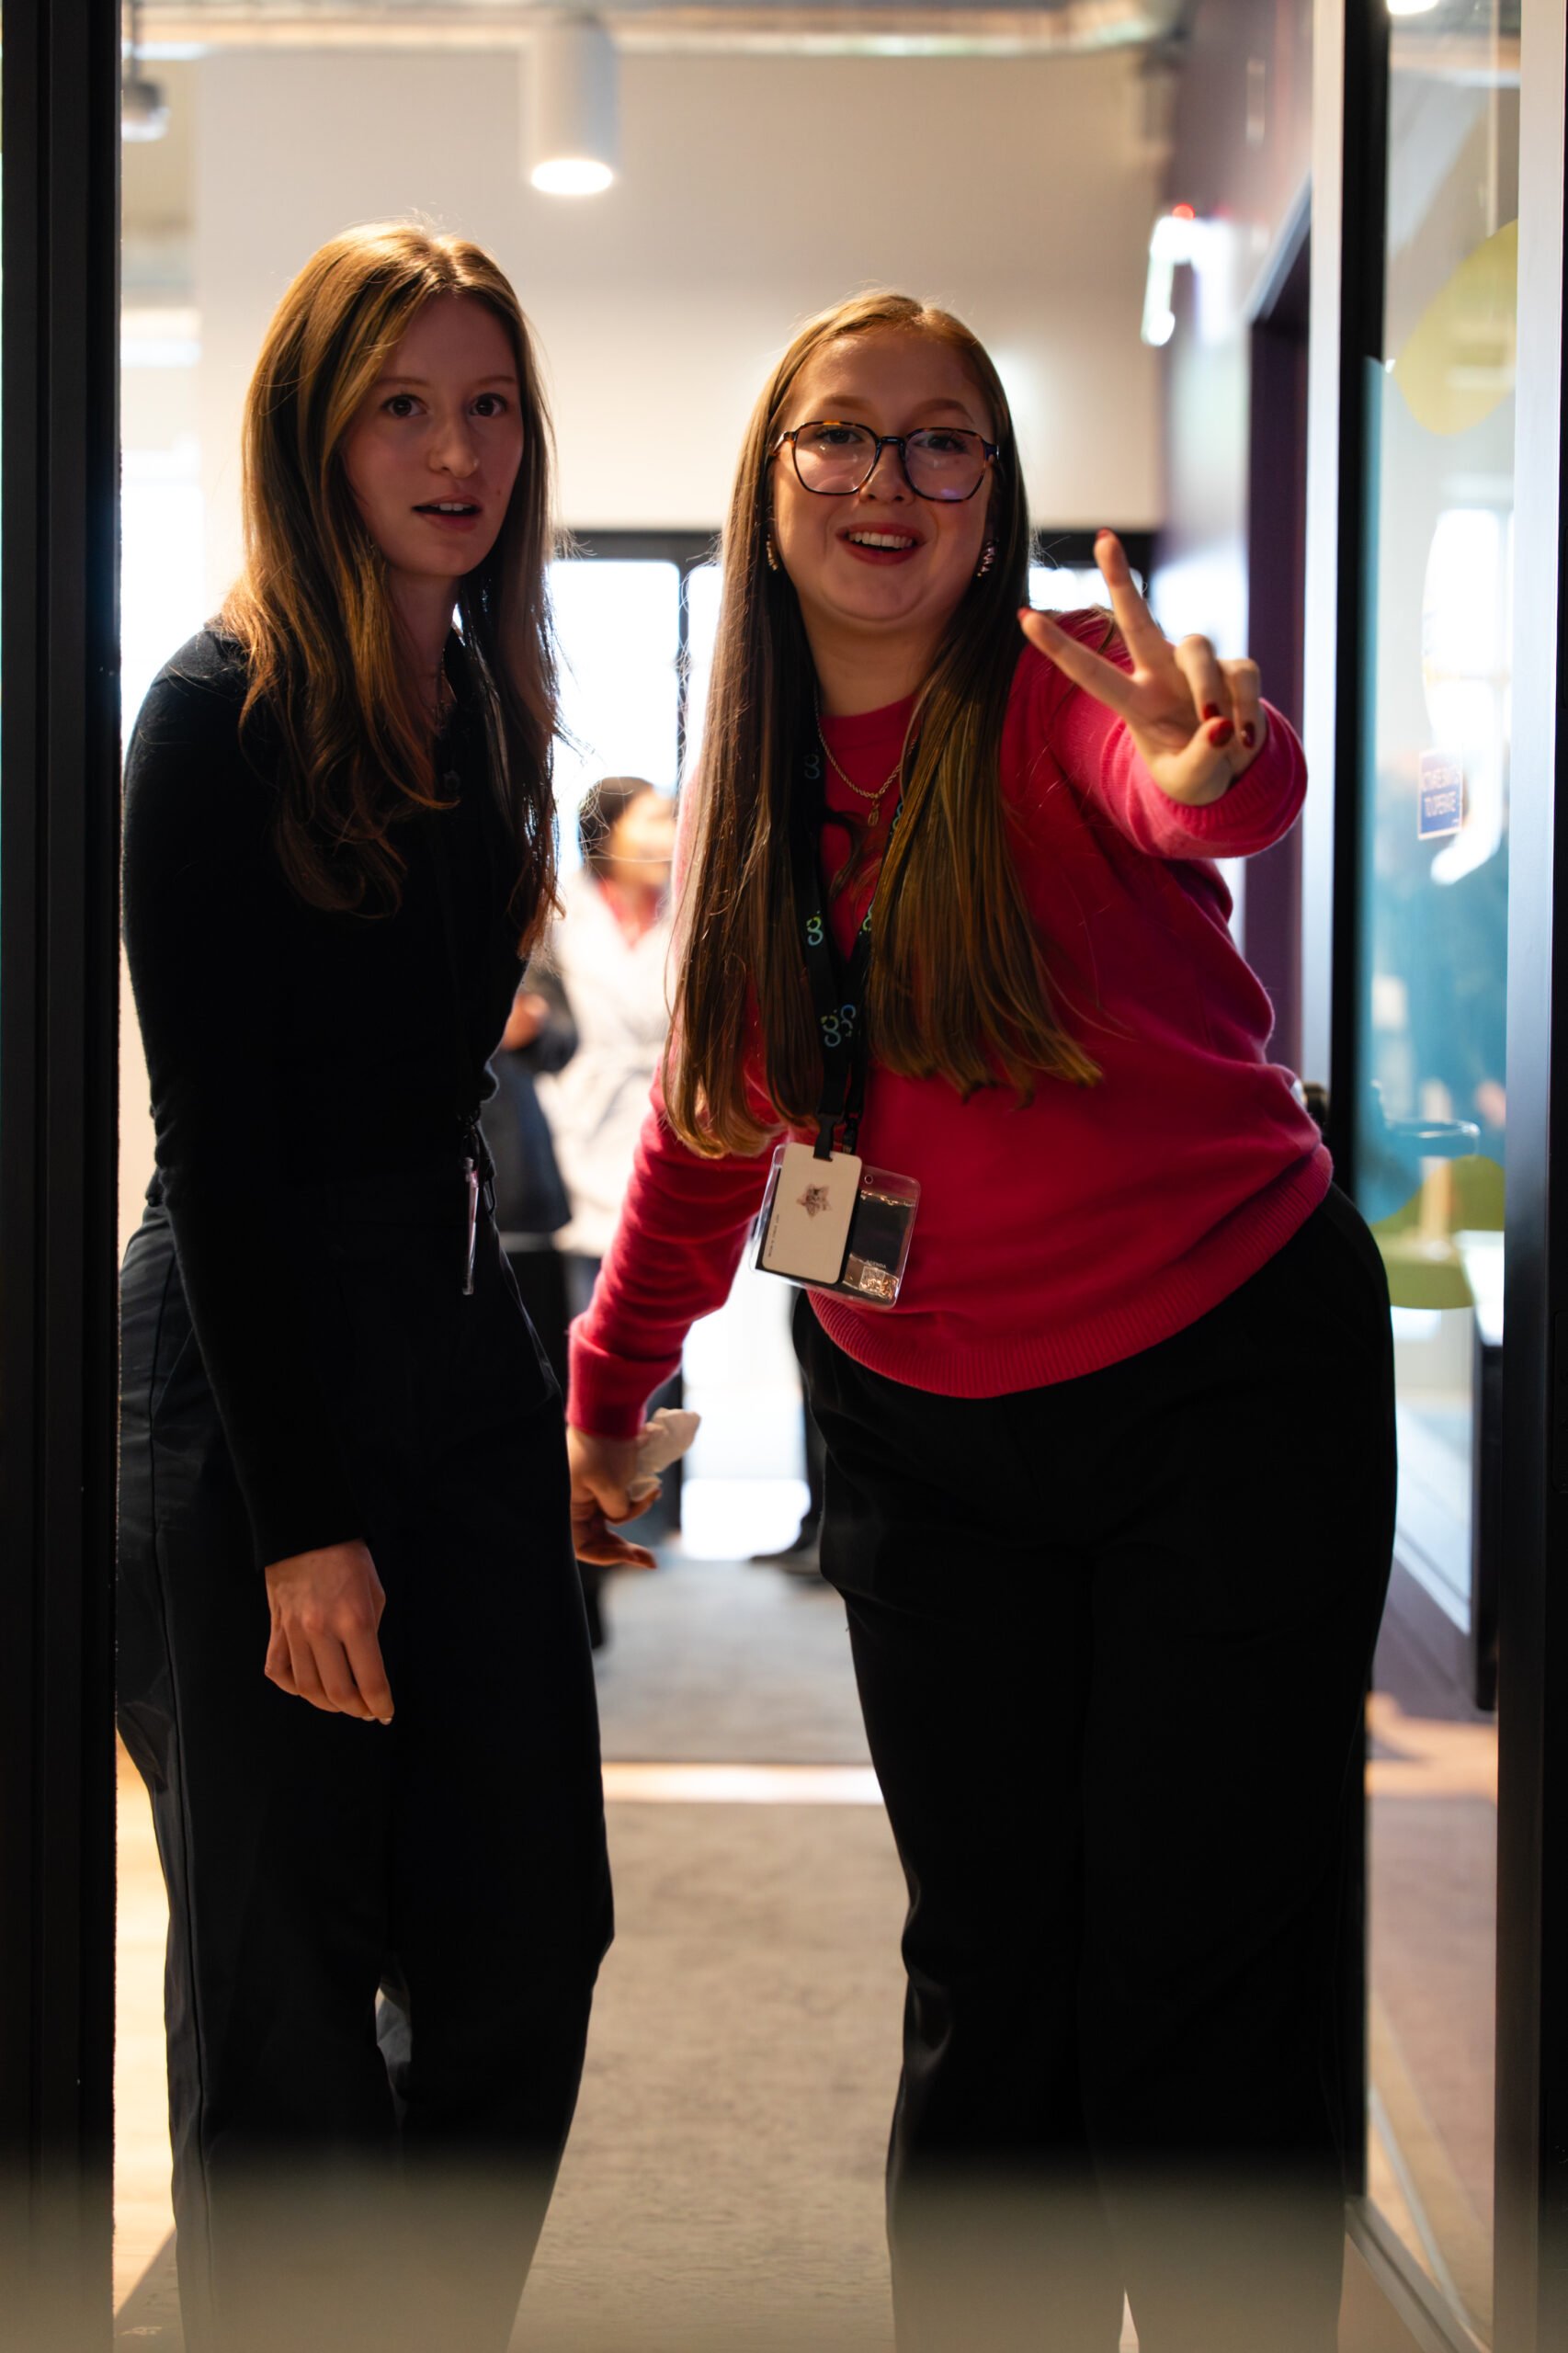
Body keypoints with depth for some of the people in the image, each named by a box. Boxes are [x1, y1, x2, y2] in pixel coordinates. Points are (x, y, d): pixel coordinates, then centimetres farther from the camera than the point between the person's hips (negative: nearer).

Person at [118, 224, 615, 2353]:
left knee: (527, 1937, 8)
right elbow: (220, 1150, -13)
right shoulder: (219, 717, -11)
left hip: (458, 1336, 7)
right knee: (286, 1974, 2)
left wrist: (567, 1376, 14)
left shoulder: (488, 701, 11)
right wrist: (302, 1520, -15)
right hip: (245, 1374, -7)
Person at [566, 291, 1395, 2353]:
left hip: (1225, 1390, -4)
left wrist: (1221, 766, -60)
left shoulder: (1064, 699, -13)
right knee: (983, 1972, 11)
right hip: (920, 1426, 4)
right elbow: (710, 1114, 13)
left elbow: (1193, 793, -38)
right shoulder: (751, 784, 3)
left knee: (1201, 1988, 0)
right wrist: (604, 1387, 13)